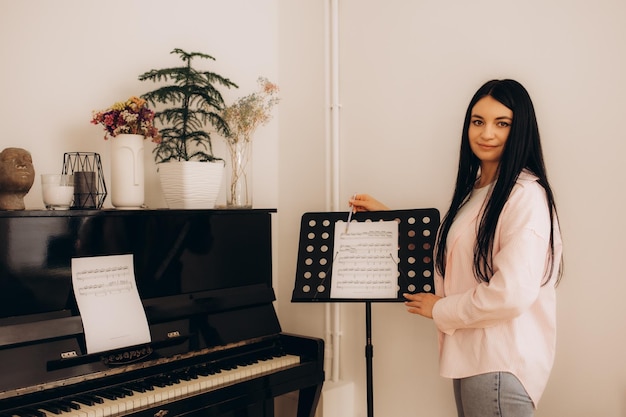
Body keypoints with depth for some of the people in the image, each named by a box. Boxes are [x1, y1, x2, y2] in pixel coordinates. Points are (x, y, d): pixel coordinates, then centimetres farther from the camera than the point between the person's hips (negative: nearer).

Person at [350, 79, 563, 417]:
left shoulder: (526, 195, -17)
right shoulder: (473, 188, 11)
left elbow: (512, 294, -24)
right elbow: (447, 255, 21)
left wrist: (440, 310, -10)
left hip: (501, 360, -8)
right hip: (468, 351, 8)